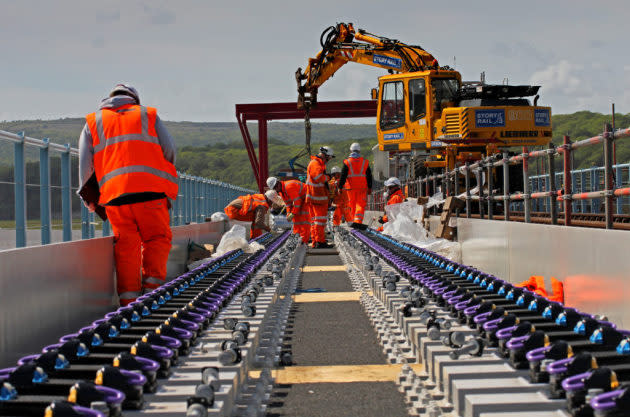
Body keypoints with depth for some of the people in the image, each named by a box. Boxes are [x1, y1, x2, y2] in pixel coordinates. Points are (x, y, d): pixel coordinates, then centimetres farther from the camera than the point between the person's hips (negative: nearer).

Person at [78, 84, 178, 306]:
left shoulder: (93, 122, 19)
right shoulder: (148, 115, 17)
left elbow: (85, 163, 11)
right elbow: (169, 152, 8)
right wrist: (166, 180, 23)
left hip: (113, 193, 2)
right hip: (150, 189, -1)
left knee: (126, 245, 6)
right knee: (156, 238, 9)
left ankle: (128, 298, 2)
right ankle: (152, 284, -5)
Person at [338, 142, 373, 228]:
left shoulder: (347, 162, -3)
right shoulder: (365, 162, 3)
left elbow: (343, 176, -4)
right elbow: (369, 176, 9)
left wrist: (340, 187, 2)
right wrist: (369, 188, 17)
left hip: (351, 188, -1)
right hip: (362, 188, 1)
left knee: (352, 205, 11)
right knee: (360, 205, -1)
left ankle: (354, 220, 15)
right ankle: (357, 221, -16)